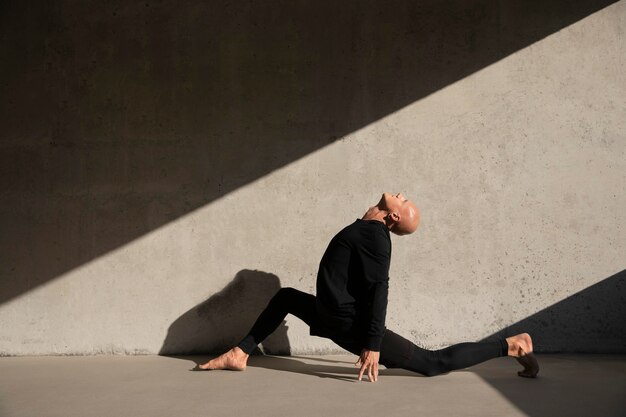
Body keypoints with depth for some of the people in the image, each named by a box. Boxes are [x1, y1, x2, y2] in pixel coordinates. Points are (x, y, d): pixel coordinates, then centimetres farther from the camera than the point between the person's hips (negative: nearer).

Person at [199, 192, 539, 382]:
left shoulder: (374, 235, -16)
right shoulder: (367, 231, 12)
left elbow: (379, 289, -23)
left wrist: (373, 345, -26)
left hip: (350, 326, -10)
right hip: (336, 318, 10)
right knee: (285, 297, 25)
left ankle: (510, 346, 4)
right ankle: (239, 355, 20)